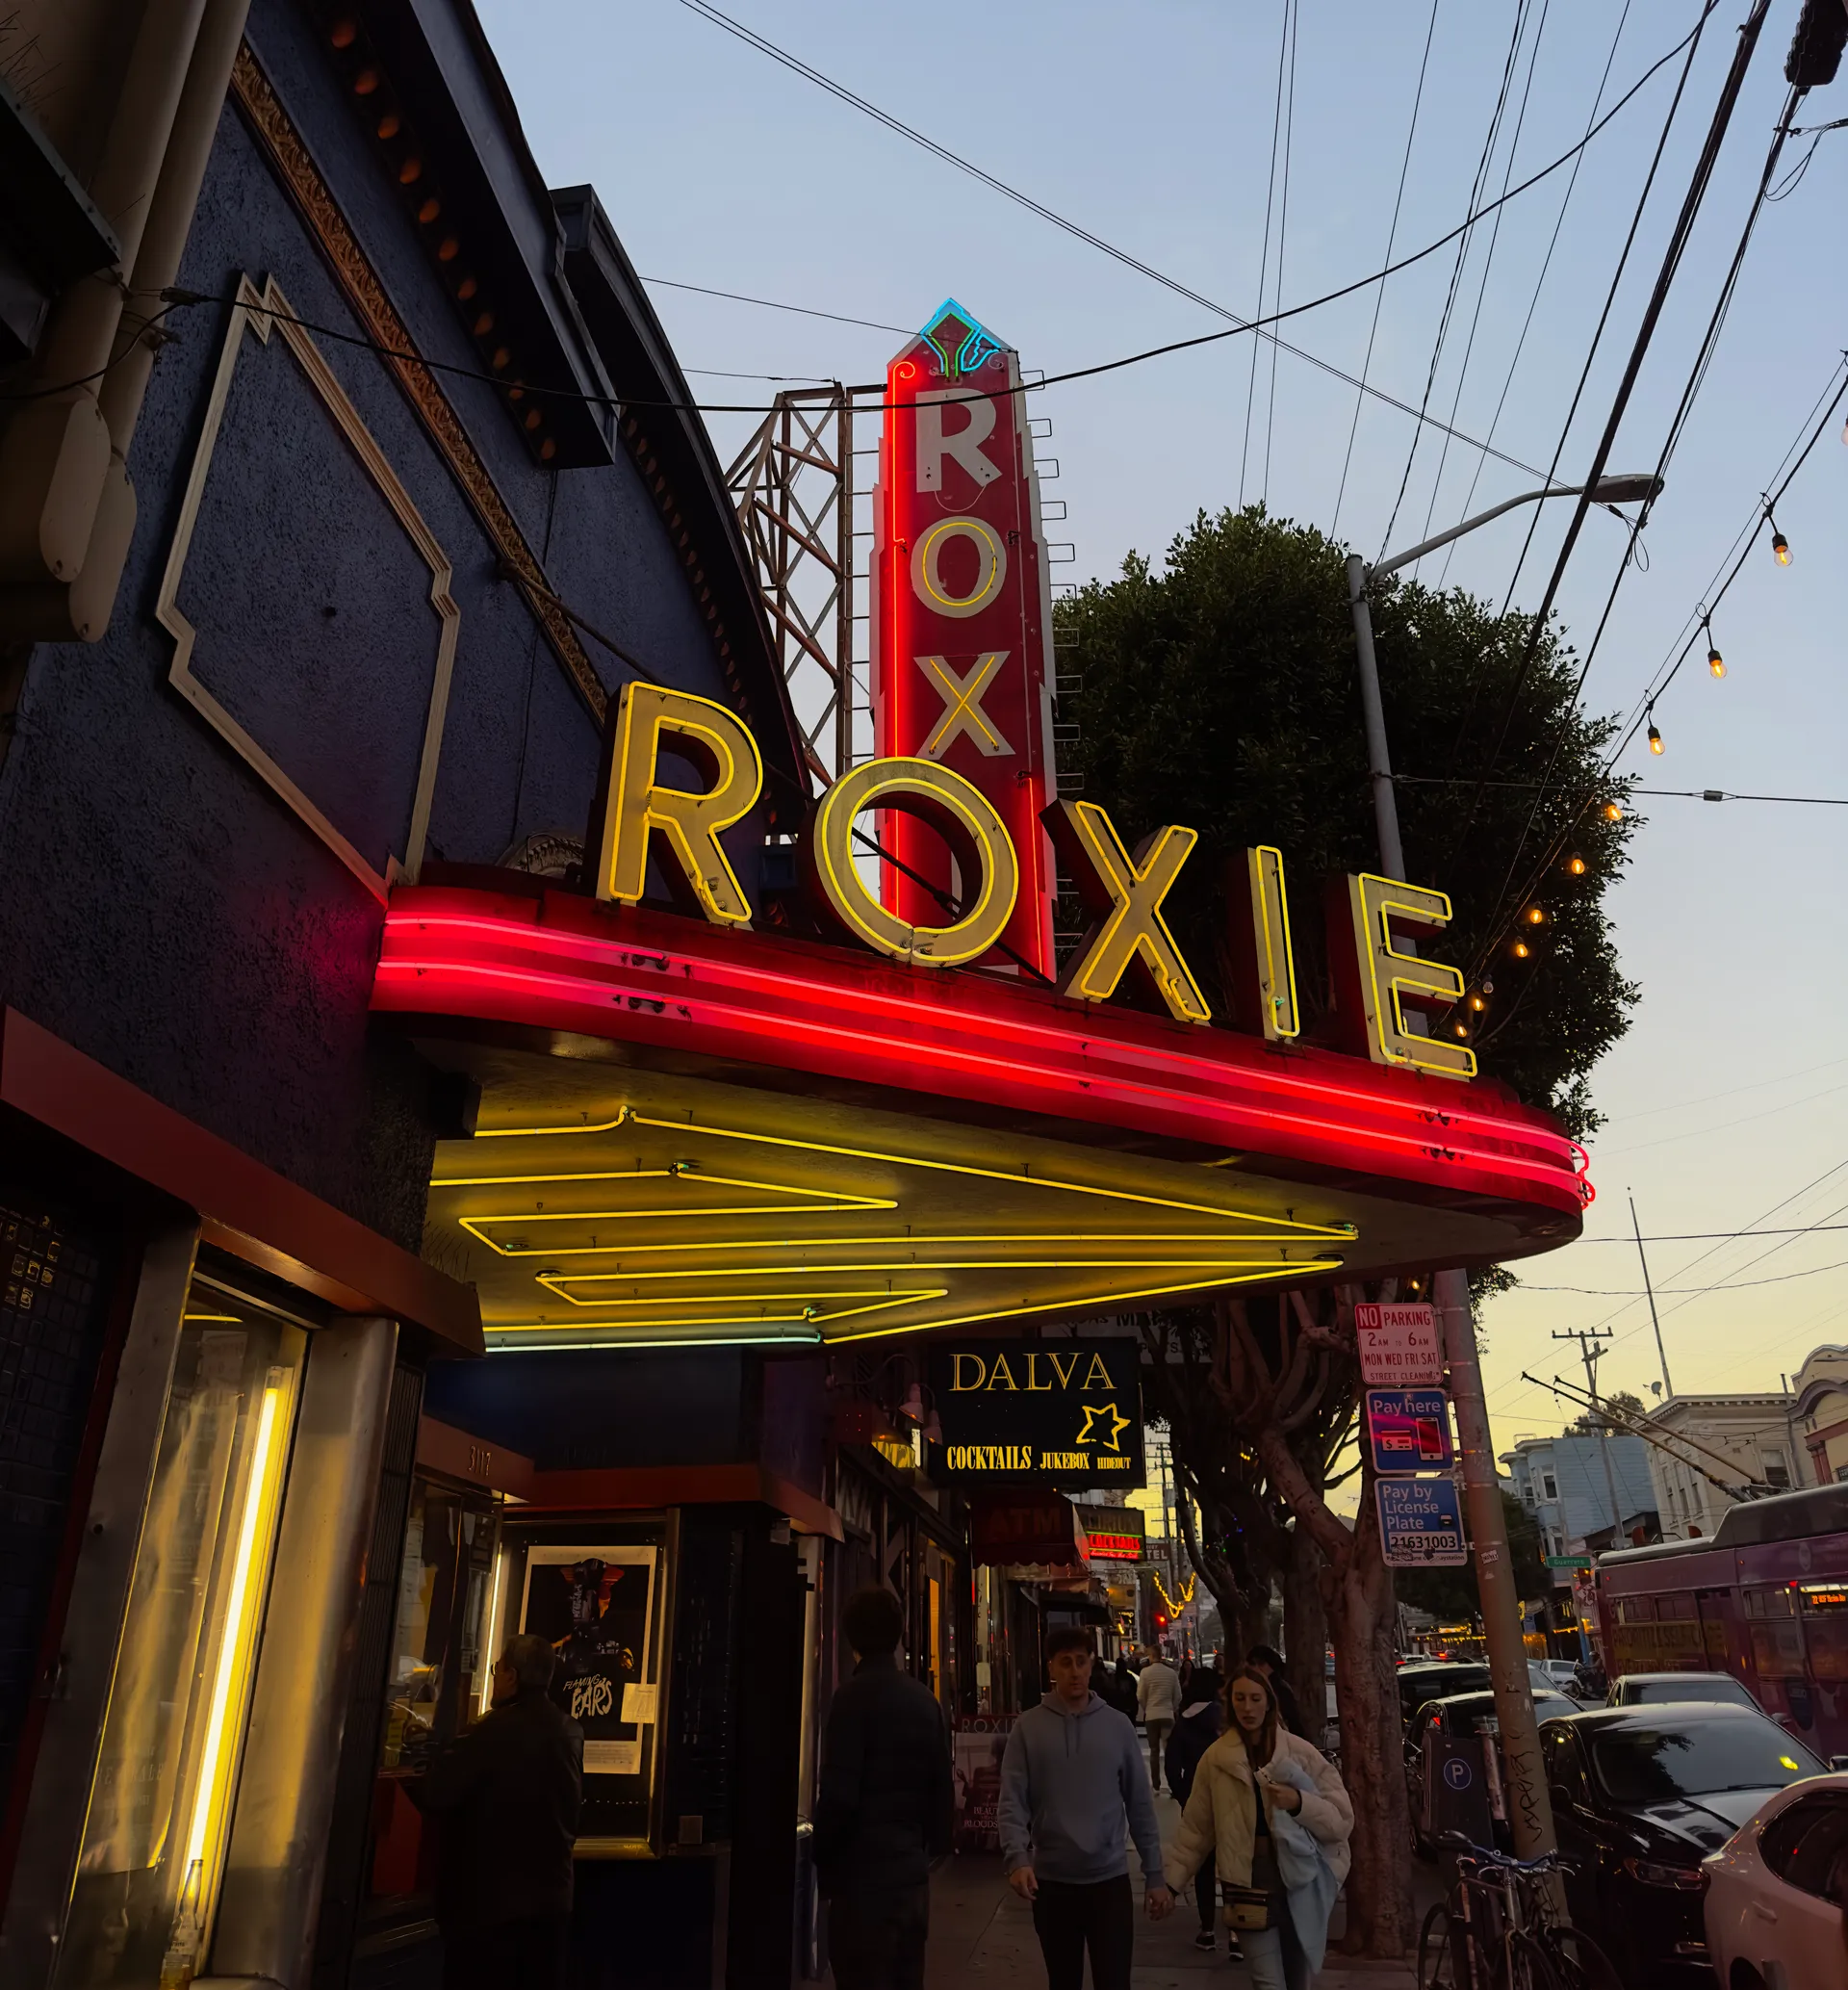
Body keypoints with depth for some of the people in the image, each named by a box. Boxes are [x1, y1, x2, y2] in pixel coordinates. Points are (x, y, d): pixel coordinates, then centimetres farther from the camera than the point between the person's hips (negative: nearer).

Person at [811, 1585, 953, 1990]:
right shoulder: (925, 1699, 8)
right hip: (912, 1871, 7)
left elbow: (839, 1792, -16)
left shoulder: (856, 1693, -12)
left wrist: (822, 1862, -4)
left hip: (865, 1874, -7)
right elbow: (942, 1788, 11)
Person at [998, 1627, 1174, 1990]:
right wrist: (1016, 1857, -23)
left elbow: (1140, 1805, 5)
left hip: (1110, 1878, 0)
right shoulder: (1028, 1727, -3)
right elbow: (1012, 1803, -7)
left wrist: (1155, 1876, 4)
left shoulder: (1118, 1725, 1)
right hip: (1051, 1881, 0)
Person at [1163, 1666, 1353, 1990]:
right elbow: (1195, 1829, 7)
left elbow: (1342, 1819, -3)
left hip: (1301, 1884, 1)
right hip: (1251, 1885, -1)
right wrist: (1170, 1880, 4)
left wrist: (1299, 1803, -19)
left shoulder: (1300, 1753, -4)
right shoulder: (1216, 1758, -1)